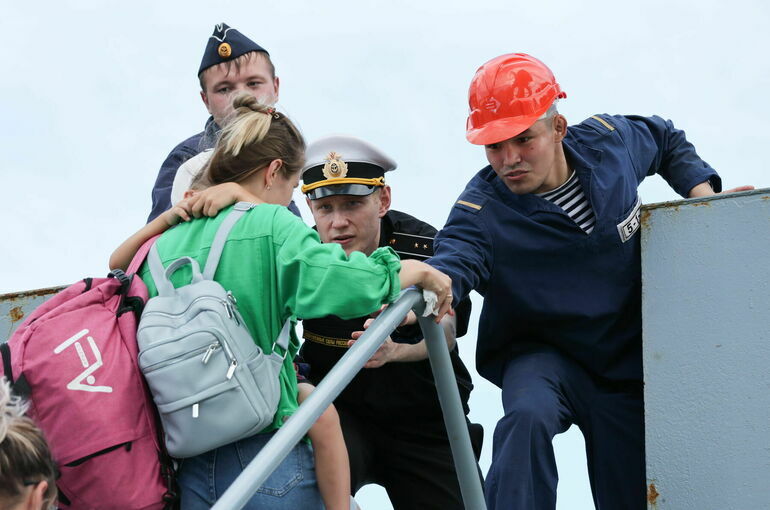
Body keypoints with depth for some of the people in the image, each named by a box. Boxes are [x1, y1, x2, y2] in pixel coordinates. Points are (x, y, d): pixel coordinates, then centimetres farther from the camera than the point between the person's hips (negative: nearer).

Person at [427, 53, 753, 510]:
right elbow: (454, 258, -42)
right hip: (543, 356, -3)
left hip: (630, 362, 3)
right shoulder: (483, 210, -22)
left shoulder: (608, 142, -10)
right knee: (528, 417, -38)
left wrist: (701, 190, -3)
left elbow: (667, 141, 12)